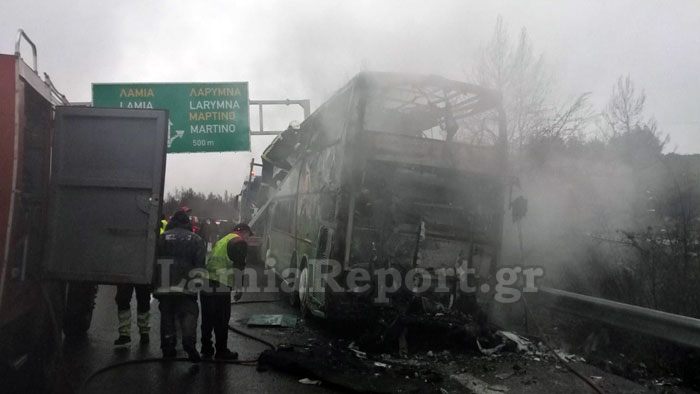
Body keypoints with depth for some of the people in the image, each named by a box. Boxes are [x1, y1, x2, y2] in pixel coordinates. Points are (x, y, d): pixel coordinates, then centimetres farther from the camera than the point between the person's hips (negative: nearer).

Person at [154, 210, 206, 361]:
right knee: (189, 313, 2)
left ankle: (168, 347, 12)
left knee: (167, 315, 12)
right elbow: (200, 264, 0)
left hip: (164, 286, 2)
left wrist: (154, 283, 12)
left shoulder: (161, 238, 10)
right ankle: (189, 341, -19)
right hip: (185, 287, -1)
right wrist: (198, 282, 5)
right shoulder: (195, 239, 8)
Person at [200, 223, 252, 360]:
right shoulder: (240, 242, -2)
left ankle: (206, 350, 24)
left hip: (205, 286, 8)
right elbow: (239, 267, -11)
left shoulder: (221, 241, 25)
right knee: (221, 321, 2)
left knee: (207, 320, 15)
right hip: (220, 288, -8)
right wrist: (239, 288, -7)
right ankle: (221, 351, 10)